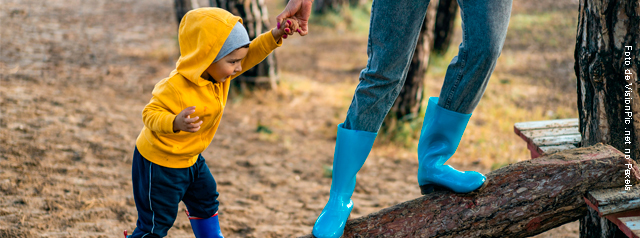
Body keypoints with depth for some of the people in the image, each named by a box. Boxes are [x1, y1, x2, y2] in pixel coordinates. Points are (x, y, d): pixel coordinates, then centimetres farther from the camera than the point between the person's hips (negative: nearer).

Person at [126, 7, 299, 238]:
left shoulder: (218, 72, -10)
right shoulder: (176, 88, -34)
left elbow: (250, 54, -5)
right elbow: (150, 114, -31)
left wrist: (274, 36, -21)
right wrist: (176, 123, -50)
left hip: (190, 157, 9)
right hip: (159, 162, -9)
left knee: (205, 200, 27)